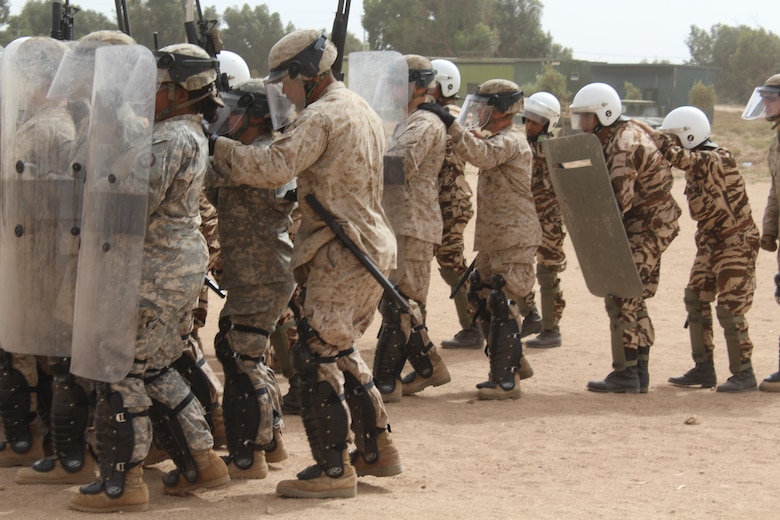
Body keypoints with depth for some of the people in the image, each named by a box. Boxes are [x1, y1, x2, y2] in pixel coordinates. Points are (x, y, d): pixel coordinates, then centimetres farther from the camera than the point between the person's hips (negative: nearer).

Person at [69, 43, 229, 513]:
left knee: (121, 368, -5)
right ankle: (200, 461, 22)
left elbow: (140, 203, -22)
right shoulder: (194, 134, 15)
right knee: (153, 367, 18)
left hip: (161, 270, -10)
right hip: (182, 263, 10)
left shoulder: (172, 137, -17)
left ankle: (122, 482, -2)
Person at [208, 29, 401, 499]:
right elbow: (301, 166, 16)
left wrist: (222, 147, -11)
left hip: (342, 254, -10)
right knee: (341, 352, 19)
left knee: (317, 356, -6)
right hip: (373, 248, 10)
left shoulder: (321, 116, -14)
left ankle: (334, 470, -5)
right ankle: (376, 449, 25)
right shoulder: (362, 110, 18)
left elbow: (273, 168, -25)